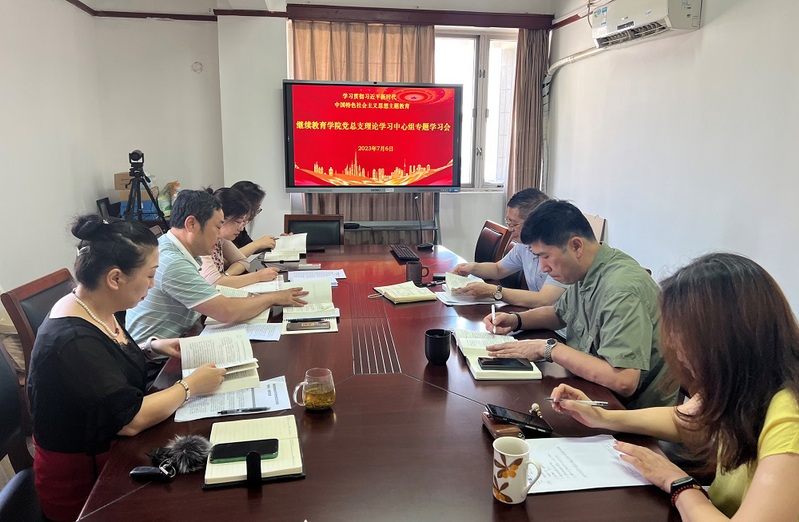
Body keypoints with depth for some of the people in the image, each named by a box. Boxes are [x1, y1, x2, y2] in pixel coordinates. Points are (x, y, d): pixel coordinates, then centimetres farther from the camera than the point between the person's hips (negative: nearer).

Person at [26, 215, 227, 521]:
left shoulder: (95, 312, -1)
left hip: (105, 450, 8)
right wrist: (190, 386, -17)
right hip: (83, 485, -8)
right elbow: (130, 421, -30)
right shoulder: (73, 341, -28)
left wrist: (153, 347, 5)